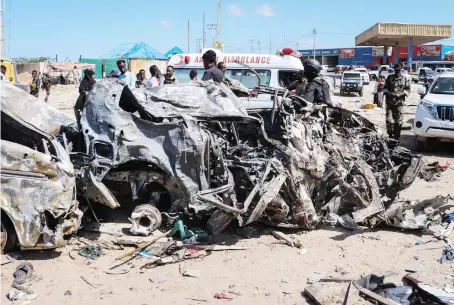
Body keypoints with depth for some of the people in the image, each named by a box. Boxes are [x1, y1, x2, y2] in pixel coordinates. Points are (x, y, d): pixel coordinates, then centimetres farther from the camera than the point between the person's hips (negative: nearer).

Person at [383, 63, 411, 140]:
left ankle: (397, 137, 6)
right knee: (389, 119, -9)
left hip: (399, 102, 0)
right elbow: (385, 88, 11)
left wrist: (401, 94, -11)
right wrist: (389, 93, -10)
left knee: (398, 121, -2)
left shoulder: (404, 79, 10)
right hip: (390, 102, 0)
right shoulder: (389, 78, 11)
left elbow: (408, 90, 8)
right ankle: (390, 134, 10)